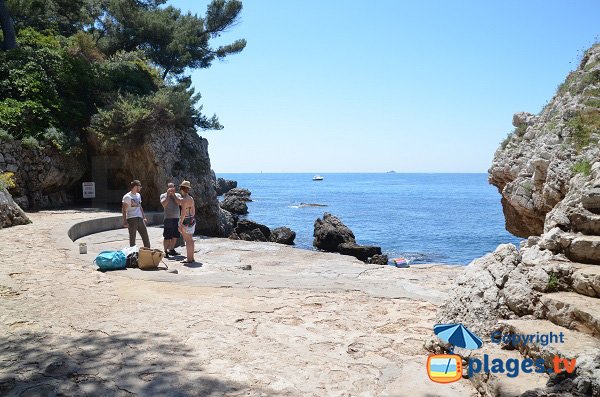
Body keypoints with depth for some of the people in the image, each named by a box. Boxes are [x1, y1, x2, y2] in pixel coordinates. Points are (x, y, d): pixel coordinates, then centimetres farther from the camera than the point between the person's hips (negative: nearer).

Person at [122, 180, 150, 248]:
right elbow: (124, 210, -9)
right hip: (131, 219, -7)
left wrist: (144, 217, 18)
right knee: (132, 238, 1)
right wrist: (125, 221, -15)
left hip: (140, 219, 7)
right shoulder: (127, 197, -7)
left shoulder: (138, 195, 16)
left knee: (145, 236, 6)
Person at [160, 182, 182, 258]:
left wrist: (173, 194, -9)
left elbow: (179, 202, -7)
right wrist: (168, 195, -12)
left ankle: (171, 250, 24)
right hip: (168, 218, -4)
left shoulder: (178, 195, 12)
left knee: (175, 236, 10)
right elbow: (164, 204, -13)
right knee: (167, 237, -6)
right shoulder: (163, 195, 4)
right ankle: (165, 251, 3)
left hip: (176, 218, 4)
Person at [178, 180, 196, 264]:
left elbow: (183, 213, -20)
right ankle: (191, 258, 19)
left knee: (188, 240, -4)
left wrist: (180, 224, -18)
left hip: (186, 221, -9)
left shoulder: (184, 199, -16)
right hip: (192, 220, 9)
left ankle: (189, 259, 0)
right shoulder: (191, 198, 10)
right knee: (190, 240, 13)